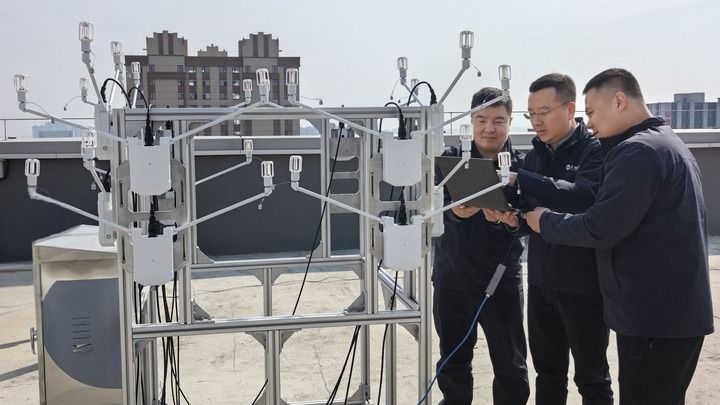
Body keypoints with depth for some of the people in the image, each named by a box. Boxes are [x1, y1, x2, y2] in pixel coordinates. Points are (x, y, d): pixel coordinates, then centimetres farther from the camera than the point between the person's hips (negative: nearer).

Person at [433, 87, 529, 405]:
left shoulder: (521, 166, -1)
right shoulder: (450, 160, 2)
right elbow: (440, 204, -13)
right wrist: (456, 210, -35)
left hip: (502, 280, -1)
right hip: (452, 279, 1)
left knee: (511, 364, 10)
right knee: (453, 361, 15)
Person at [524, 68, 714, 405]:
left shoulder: (637, 151, -17)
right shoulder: (669, 144, 17)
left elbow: (600, 228, -21)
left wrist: (544, 222, -5)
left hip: (654, 315, -10)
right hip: (677, 310, 10)